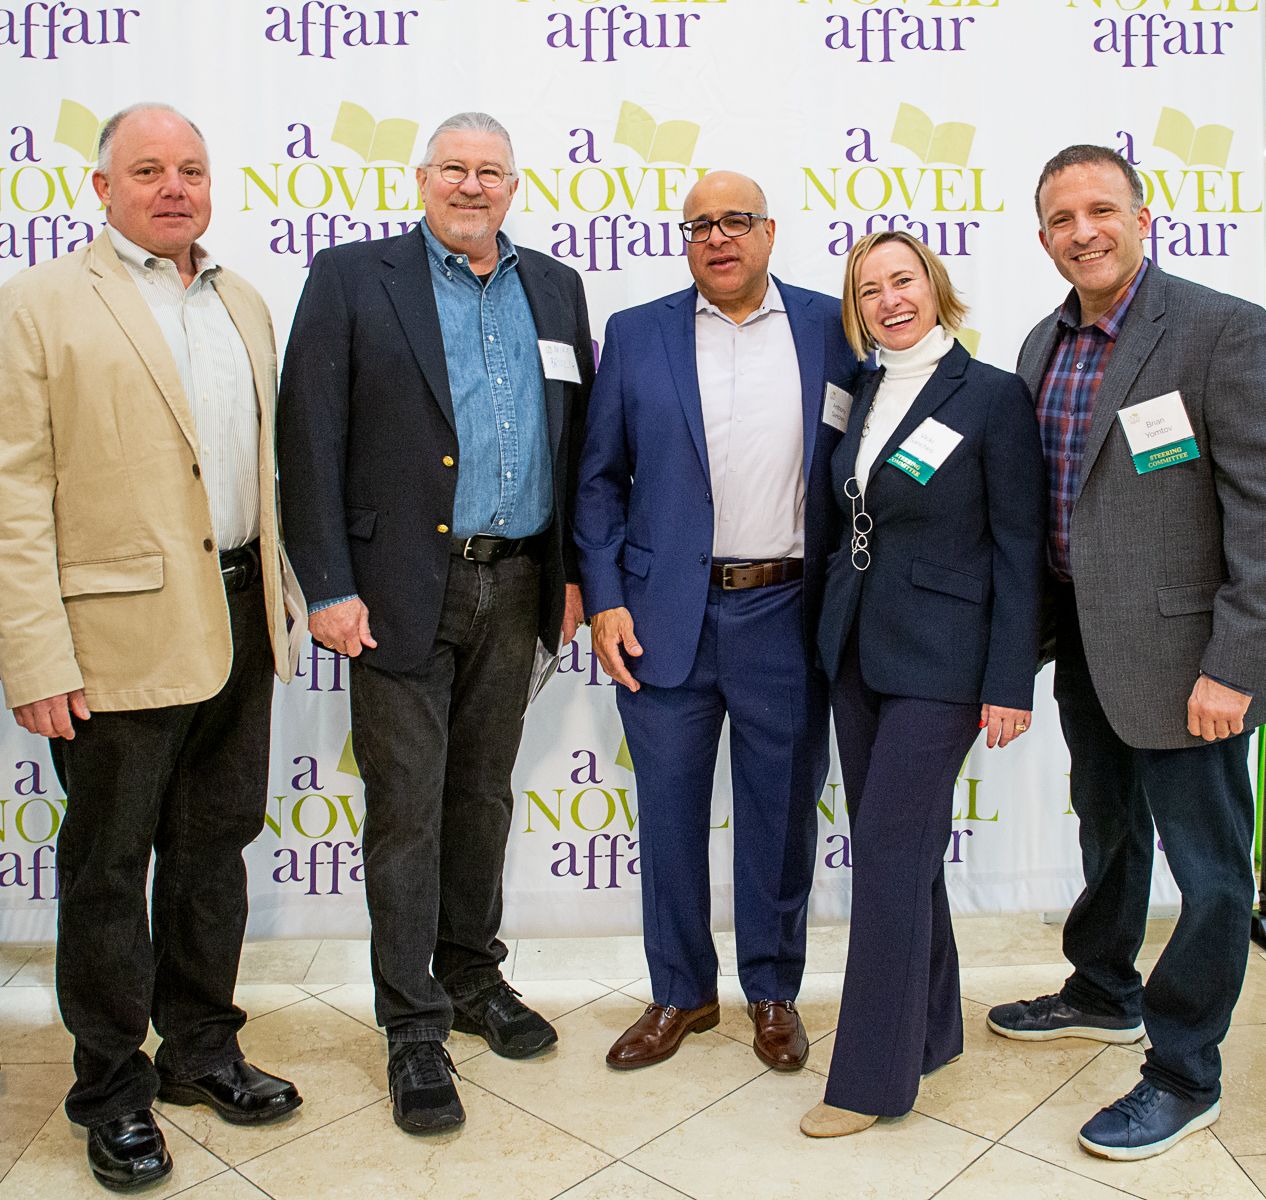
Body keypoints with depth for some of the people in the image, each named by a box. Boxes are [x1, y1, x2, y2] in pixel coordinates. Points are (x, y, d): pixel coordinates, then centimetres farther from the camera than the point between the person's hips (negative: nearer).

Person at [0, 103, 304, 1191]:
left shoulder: (246, 305, 14)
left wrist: (278, 600, 12)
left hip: (238, 623, 6)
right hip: (122, 633, -5)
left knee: (214, 846, 16)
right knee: (108, 868, 9)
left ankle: (202, 1049, 34)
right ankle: (113, 1085, 27)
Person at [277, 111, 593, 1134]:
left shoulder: (554, 289, 12)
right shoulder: (351, 280, 1)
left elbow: (579, 436, 12)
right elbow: (309, 441, -5)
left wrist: (574, 571, 7)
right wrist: (329, 587, -11)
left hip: (515, 586, 4)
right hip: (402, 588, -3)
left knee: (483, 793, 15)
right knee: (405, 807, 2)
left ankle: (473, 978, 33)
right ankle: (413, 1024, 18)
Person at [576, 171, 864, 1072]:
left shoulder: (831, 329, 4)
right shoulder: (636, 335, 6)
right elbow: (600, 478, 5)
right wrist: (605, 599, -3)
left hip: (788, 614, 0)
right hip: (666, 614, 1)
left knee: (781, 811, 10)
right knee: (670, 810, 9)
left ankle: (774, 991, 31)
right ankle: (681, 992, 29)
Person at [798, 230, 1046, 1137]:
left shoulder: (994, 396, -8)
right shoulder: (865, 397, 11)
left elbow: (1020, 550, -9)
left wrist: (1010, 683, -13)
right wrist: (833, 630, 10)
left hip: (940, 656, -7)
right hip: (857, 649, 7)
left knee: (889, 848, -6)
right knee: (897, 847, 13)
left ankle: (874, 1076, 9)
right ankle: (932, 1028, 32)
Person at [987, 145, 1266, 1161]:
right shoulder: (1043, 345, 8)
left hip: (1180, 652, -7)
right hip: (1084, 646, 7)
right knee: (1108, 832, 24)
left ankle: (1184, 1076, 25)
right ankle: (1105, 994, 46)